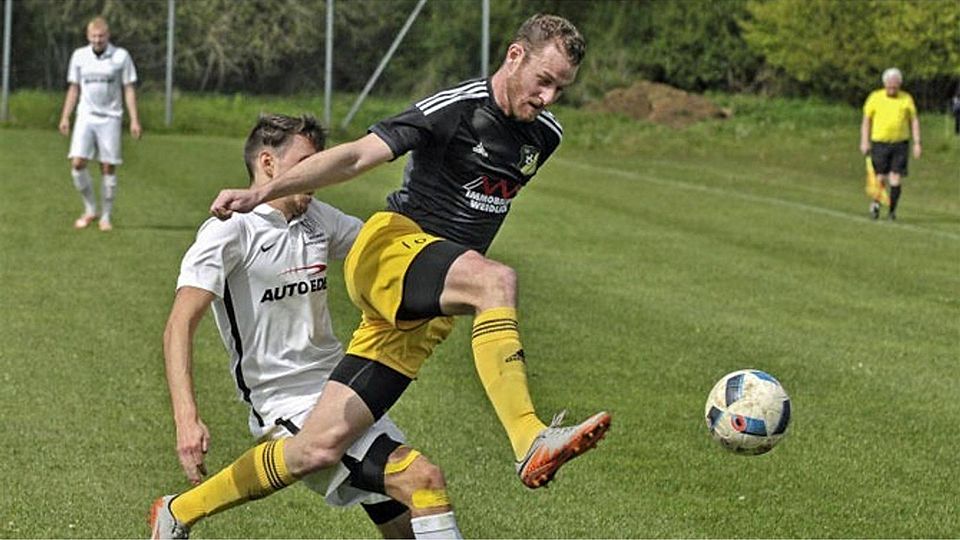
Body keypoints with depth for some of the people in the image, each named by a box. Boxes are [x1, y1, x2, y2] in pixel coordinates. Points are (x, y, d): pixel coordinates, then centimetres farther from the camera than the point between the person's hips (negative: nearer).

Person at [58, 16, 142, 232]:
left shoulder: (121, 56, 0)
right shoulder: (79, 56, 7)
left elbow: (129, 89, 2)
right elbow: (74, 89, 14)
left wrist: (134, 120, -4)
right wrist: (65, 117, 8)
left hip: (110, 118, -2)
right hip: (86, 117, 2)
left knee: (108, 167, -2)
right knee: (77, 163, -12)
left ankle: (106, 217, 8)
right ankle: (90, 210, 4)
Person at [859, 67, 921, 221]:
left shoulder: (906, 99, 5)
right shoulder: (875, 97, 2)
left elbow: (914, 121, 9)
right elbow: (866, 120, 8)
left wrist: (917, 143, 2)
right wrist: (864, 141, 1)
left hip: (900, 143, 1)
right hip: (879, 143, -1)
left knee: (895, 179, -6)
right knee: (881, 178, -3)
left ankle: (892, 211, 4)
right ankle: (876, 203, 23)